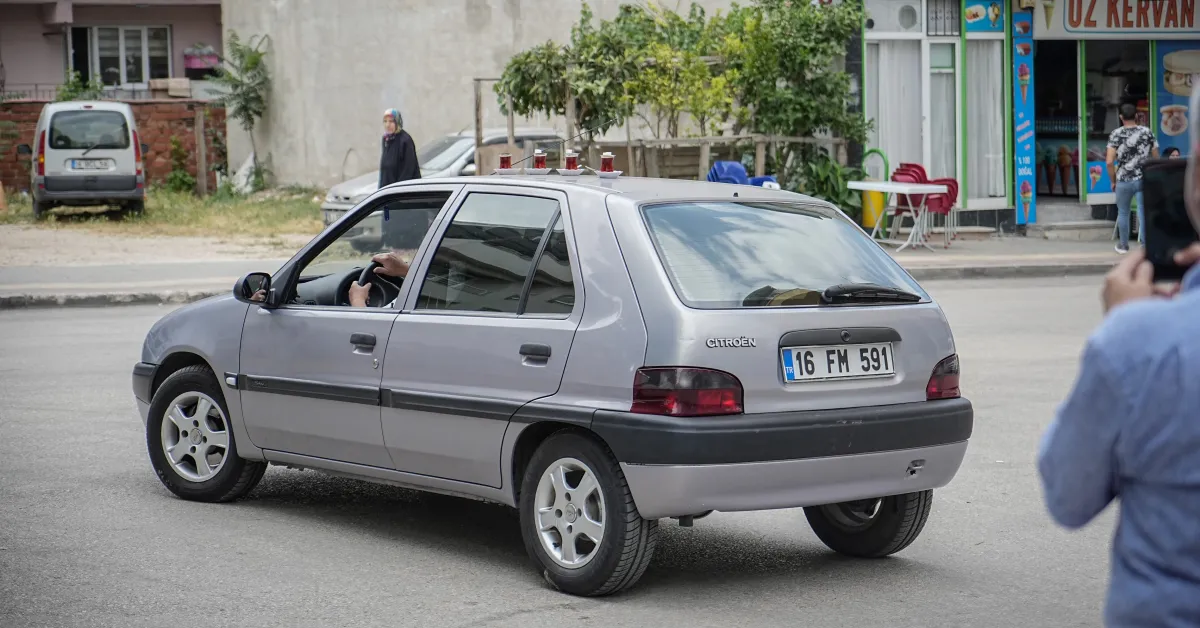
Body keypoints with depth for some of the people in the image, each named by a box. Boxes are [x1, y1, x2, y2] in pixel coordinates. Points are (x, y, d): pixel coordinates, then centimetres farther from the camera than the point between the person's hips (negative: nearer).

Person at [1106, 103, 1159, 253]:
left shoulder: (1116, 134, -4)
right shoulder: (1148, 132, 2)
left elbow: (1110, 162, -10)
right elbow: (1156, 158, 4)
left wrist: (1113, 180, 3)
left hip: (1124, 180, -1)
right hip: (1145, 180, 1)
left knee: (1123, 213, 17)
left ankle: (1124, 245, 27)